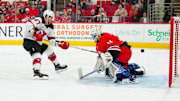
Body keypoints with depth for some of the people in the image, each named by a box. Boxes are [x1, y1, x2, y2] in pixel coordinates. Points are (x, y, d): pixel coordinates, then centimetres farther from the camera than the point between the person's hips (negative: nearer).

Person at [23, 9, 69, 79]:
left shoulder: (50, 27, 10)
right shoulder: (39, 21, -16)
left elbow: (51, 40, 11)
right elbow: (28, 24, -29)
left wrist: (59, 43, -5)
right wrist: (34, 32, -38)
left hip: (38, 42, 9)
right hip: (29, 41, -9)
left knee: (49, 49, 18)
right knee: (37, 55, -27)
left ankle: (57, 66, 34)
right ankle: (36, 72, -42)